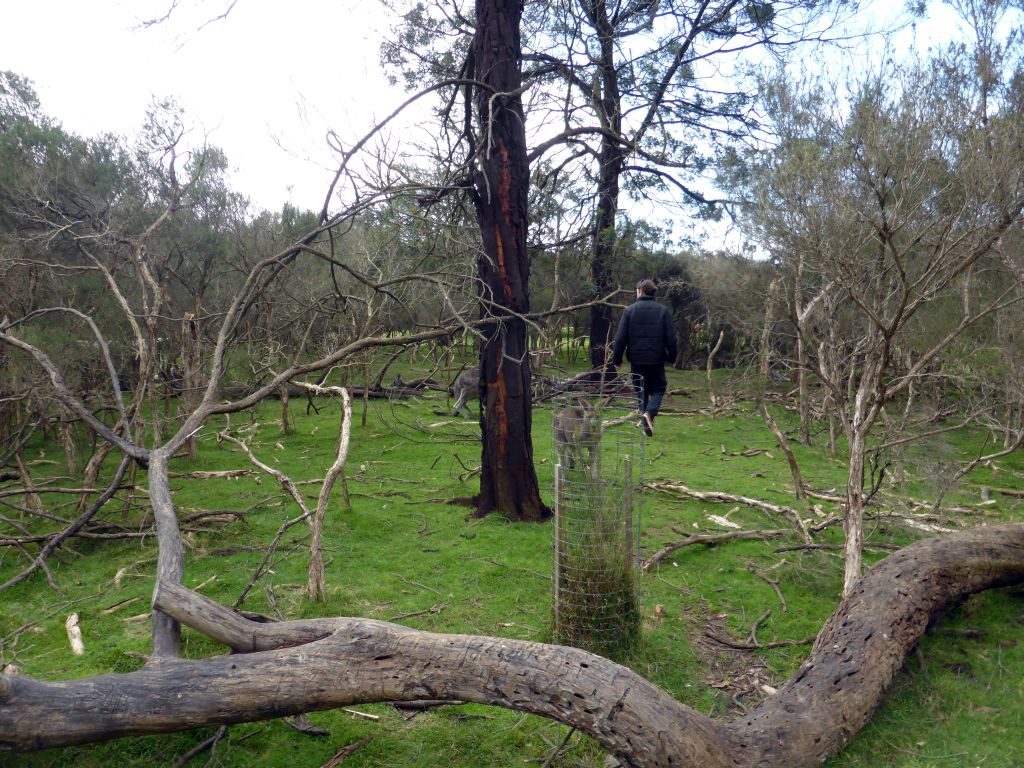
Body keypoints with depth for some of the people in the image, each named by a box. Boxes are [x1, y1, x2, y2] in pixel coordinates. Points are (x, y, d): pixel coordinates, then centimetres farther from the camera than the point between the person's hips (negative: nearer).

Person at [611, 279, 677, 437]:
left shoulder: (630, 310, -2)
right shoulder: (663, 310, 0)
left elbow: (620, 337, -4)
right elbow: (671, 337, -1)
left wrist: (616, 358, 3)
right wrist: (672, 356, 10)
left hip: (637, 359, 0)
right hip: (657, 358, 0)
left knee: (641, 391, 13)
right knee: (658, 388, 10)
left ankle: (645, 418, 8)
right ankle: (650, 413, -15)